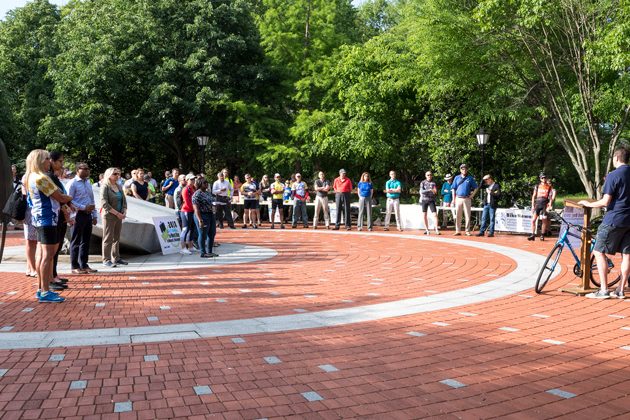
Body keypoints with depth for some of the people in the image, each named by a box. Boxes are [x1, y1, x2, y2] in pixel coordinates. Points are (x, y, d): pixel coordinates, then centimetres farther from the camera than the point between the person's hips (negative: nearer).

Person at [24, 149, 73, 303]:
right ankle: (45, 292, -8)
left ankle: (41, 289, 18)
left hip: (39, 218, 10)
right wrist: (70, 197, 6)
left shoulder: (30, 178, 14)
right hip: (47, 218, -10)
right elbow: (60, 198, -14)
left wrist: (64, 200, 2)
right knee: (48, 255, -9)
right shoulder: (41, 178, -16)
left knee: (41, 254, 12)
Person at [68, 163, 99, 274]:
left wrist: (94, 215, 14)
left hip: (88, 215, 7)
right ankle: (75, 266, 9)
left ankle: (84, 265, 20)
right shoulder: (73, 183, -9)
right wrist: (84, 207, -19)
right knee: (76, 242, 2)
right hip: (78, 215, -7)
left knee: (86, 241, 12)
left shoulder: (88, 183, 14)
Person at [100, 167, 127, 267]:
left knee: (117, 238, 11)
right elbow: (104, 203, -16)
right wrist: (117, 213, -17)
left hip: (119, 216, 7)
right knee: (108, 238, -2)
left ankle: (116, 258, 19)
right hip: (109, 216, -7)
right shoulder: (105, 187, -8)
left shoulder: (118, 186, 12)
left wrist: (124, 212, -2)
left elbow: (124, 200, 15)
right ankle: (106, 259, 3)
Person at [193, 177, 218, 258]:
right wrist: (200, 220, -22)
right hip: (203, 216, -9)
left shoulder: (208, 193, 14)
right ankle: (203, 253, 9)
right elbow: (196, 208, -18)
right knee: (203, 235, -1)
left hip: (211, 215, 9)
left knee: (212, 234, 12)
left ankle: (209, 251, 23)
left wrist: (213, 213, 17)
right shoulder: (197, 195, -13)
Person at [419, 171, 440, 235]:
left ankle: (436, 230, -13)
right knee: (424, 216, 3)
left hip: (431, 200, 0)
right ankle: (426, 229, 14)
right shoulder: (423, 183, 3)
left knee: (435, 214, -12)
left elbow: (435, 193, 5)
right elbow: (421, 191, -10)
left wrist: (435, 191, -19)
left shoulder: (433, 183, 7)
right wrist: (429, 190, -23)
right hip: (424, 200, 0)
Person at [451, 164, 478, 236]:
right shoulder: (457, 178, 9)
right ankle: (458, 231, 5)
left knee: (467, 215, -1)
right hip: (458, 198, 1)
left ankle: (467, 231, 4)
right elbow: (454, 189, 10)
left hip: (467, 199, -1)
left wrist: (472, 195, -3)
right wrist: (454, 199, 3)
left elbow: (475, 188, 10)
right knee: (458, 215, 0)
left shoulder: (470, 178, 6)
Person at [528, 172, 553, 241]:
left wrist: (549, 206, -9)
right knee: (533, 220, -7)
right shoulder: (537, 186, 10)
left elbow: (550, 197, 1)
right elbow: (534, 196, 11)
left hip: (545, 205, -1)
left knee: (544, 221, 2)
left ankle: (542, 235, 13)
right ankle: (533, 235, -3)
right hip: (537, 204, 2)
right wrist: (532, 206, 5)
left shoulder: (549, 186, 5)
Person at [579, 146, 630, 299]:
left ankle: (604, 290, -3)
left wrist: (588, 204, -1)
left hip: (614, 220, -7)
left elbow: (605, 202, -16)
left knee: (599, 252, 0)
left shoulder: (613, 175, -13)